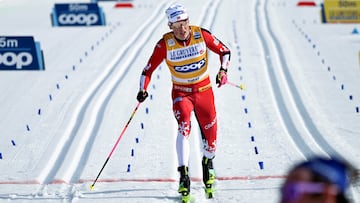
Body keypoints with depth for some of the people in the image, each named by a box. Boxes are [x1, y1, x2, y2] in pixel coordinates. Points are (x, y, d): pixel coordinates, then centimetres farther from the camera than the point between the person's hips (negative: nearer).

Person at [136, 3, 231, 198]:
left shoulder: (201, 34, -12)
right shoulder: (165, 44, -14)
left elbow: (224, 51, 0)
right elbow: (149, 69, -8)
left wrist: (223, 70, -17)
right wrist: (143, 90, -24)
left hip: (204, 91, 2)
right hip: (180, 93, -2)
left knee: (210, 135, 6)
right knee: (184, 127, -27)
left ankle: (208, 162, 40)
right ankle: (183, 175, -26)